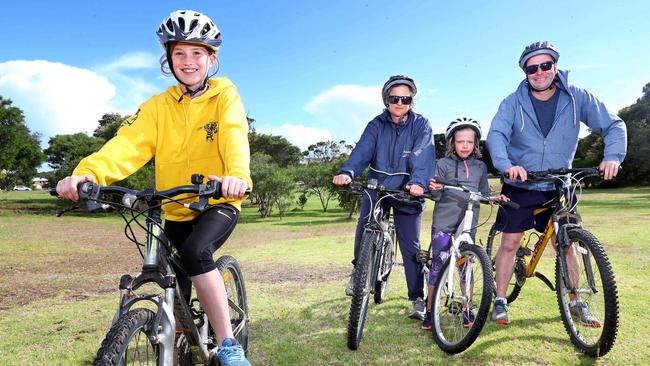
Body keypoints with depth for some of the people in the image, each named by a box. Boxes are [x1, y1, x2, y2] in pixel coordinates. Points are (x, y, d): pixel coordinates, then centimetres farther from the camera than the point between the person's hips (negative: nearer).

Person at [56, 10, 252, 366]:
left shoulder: (224, 95, -6)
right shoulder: (158, 106, 0)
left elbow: (234, 135, -26)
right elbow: (128, 144, -16)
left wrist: (237, 175, -48)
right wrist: (88, 171, -37)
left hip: (219, 203, -3)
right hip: (176, 211, 4)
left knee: (195, 251, -32)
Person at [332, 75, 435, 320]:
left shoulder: (421, 125, -3)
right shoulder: (377, 125, 2)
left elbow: (423, 156, -20)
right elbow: (362, 150, -15)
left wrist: (418, 182, -39)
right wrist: (347, 172, -35)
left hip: (407, 192, -1)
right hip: (377, 187, 2)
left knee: (410, 246, -2)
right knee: (364, 226, -13)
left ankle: (418, 299, 12)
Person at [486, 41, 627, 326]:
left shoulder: (576, 97, -4)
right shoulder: (513, 103, -8)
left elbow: (613, 124, -4)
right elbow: (496, 134, -20)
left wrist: (613, 156, -22)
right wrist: (506, 164, -39)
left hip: (557, 188, 2)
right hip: (520, 186, -1)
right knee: (510, 243, 0)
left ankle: (575, 303, 25)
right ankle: (500, 301, 12)